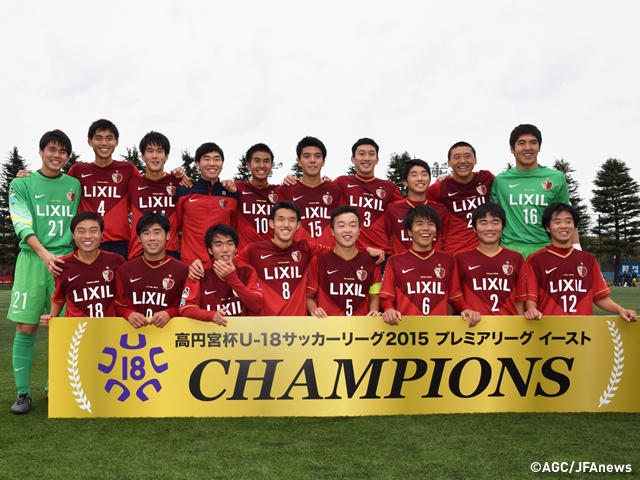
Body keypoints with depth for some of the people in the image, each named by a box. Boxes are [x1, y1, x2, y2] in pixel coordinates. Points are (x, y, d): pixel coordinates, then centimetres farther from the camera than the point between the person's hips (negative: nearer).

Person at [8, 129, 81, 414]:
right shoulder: (22, 184, 4)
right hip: (32, 260, -2)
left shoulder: (75, 185, 11)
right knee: (25, 328, -3)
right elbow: (23, 226, -7)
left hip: (67, 260, 2)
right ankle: (23, 393, 6)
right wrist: (44, 254, -22)